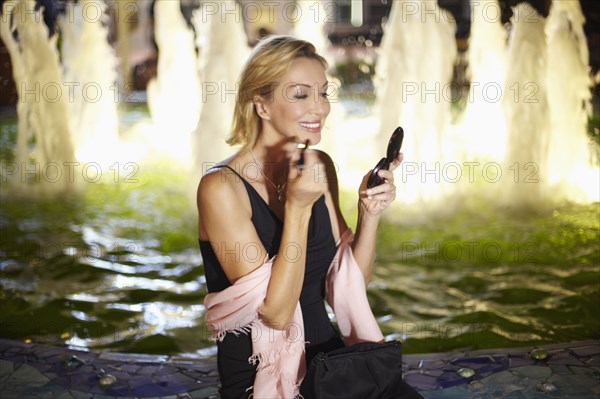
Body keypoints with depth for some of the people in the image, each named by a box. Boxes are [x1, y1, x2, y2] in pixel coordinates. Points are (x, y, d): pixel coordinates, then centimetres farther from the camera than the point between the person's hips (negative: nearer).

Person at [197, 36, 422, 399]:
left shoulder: (320, 167, 2)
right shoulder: (222, 187, -16)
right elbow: (276, 313, -18)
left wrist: (369, 214, -10)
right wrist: (297, 208, -24)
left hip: (327, 358, 5)